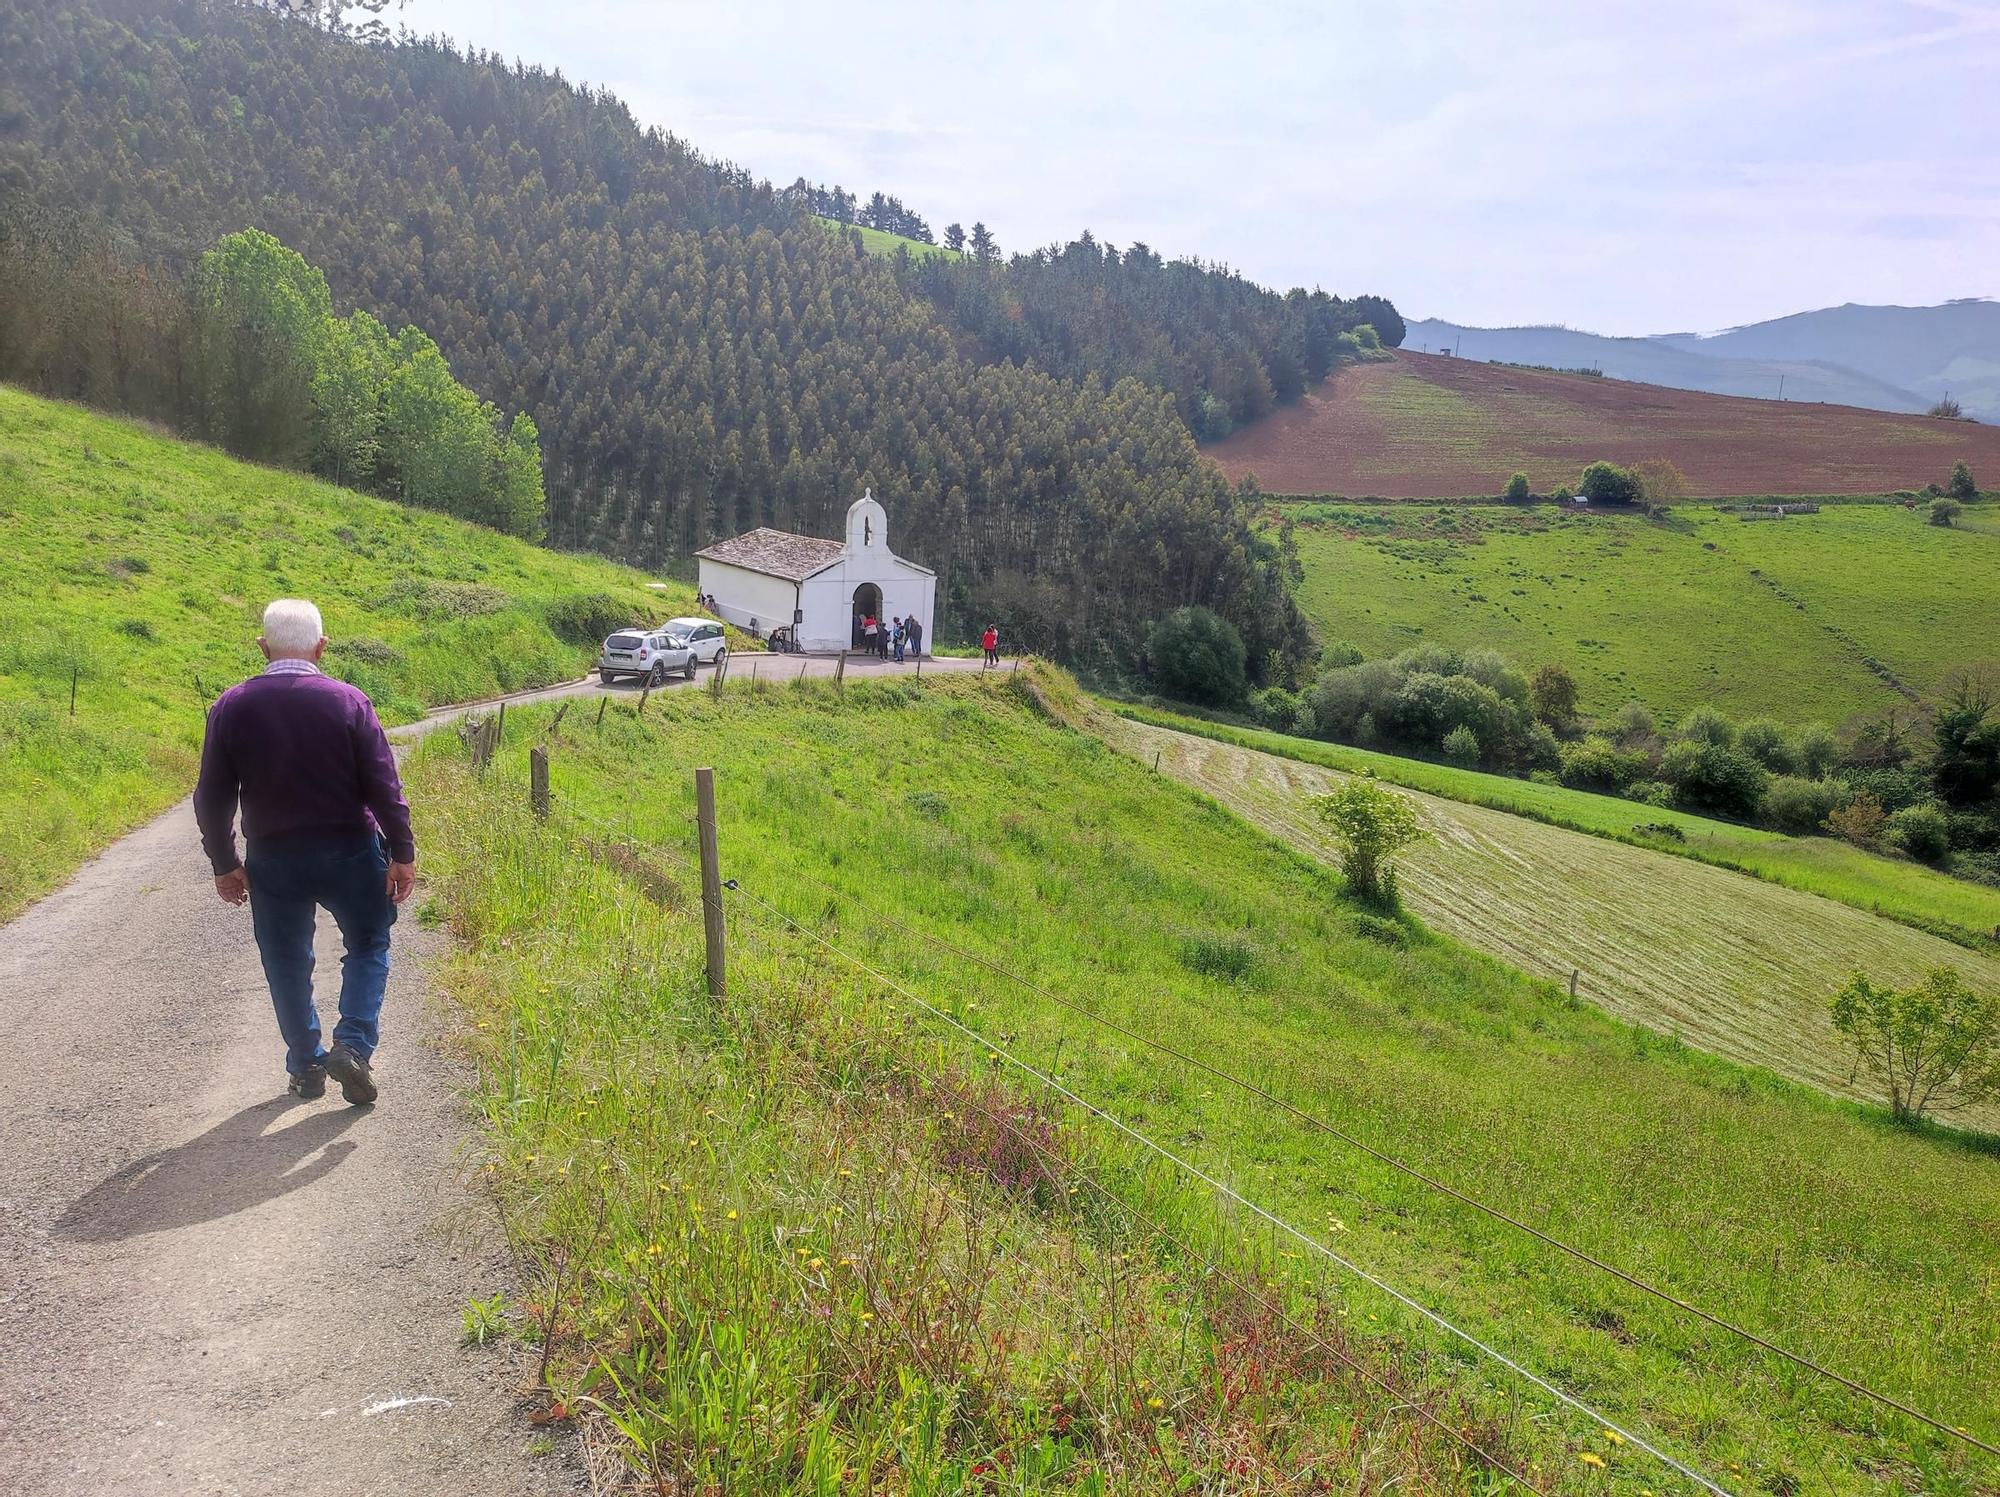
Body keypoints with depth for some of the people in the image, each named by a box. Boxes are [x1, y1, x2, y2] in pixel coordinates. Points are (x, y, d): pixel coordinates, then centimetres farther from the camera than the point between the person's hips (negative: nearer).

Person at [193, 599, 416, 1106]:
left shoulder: (232, 707, -5)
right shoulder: (349, 702, -11)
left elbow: (212, 798, 0)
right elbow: (384, 787, -11)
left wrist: (224, 864, 10)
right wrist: (403, 854, -4)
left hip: (272, 860, 2)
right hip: (349, 854, -1)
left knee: (287, 962, 16)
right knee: (368, 947, 17)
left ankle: (306, 1066, 23)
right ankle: (353, 1045, 2)